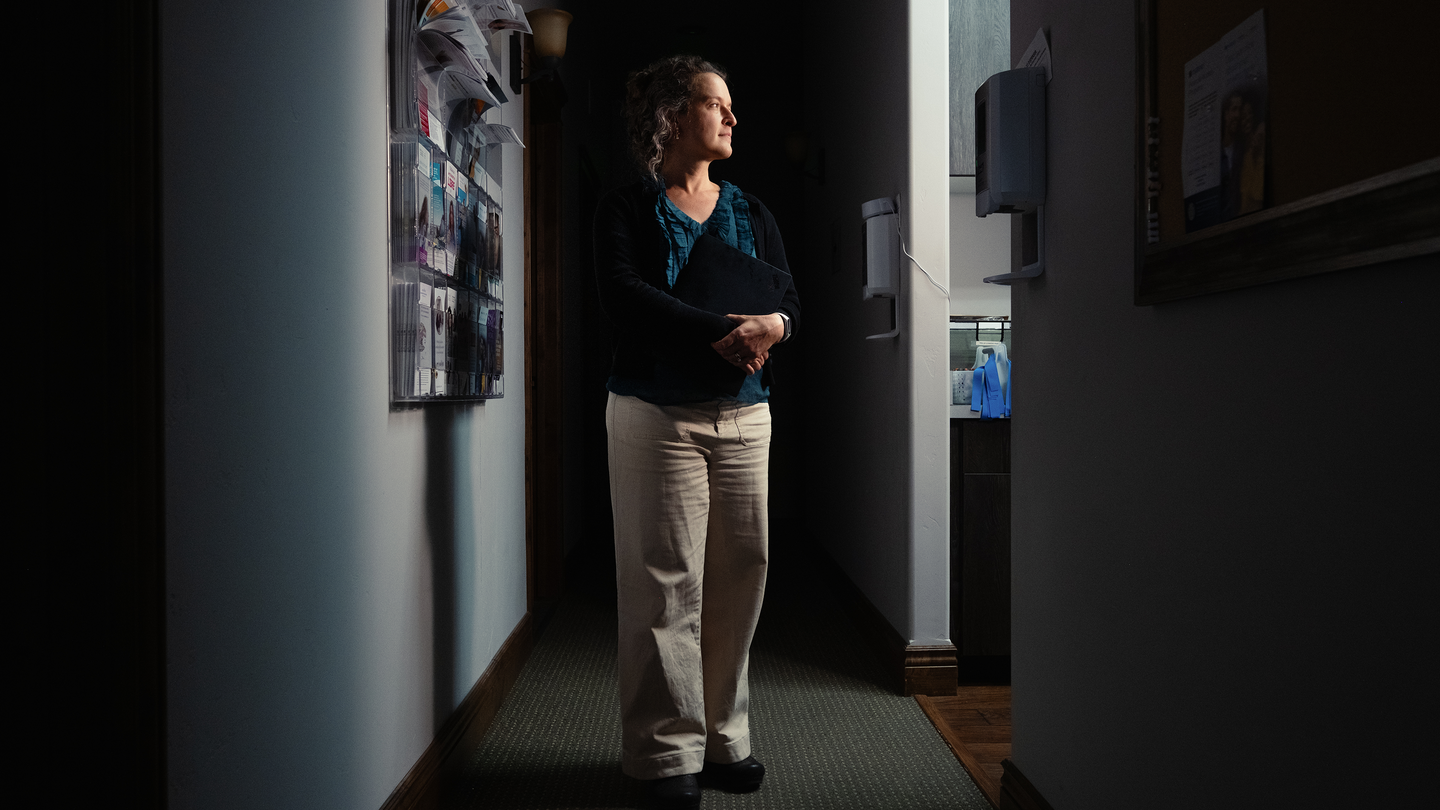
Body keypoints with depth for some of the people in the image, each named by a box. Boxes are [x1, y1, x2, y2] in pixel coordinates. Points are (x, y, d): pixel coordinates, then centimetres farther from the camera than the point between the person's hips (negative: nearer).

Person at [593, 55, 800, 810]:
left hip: (742, 415, 5)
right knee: (666, 586, -4)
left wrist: (773, 324, -17)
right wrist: (721, 331, -23)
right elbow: (621, 293, -14)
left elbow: (789, 296, 8)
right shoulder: (626, 208, 2)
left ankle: (722, 739, 20)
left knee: (739, 578, 5)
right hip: (657, 415, -4)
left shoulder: (750, 212, 17)